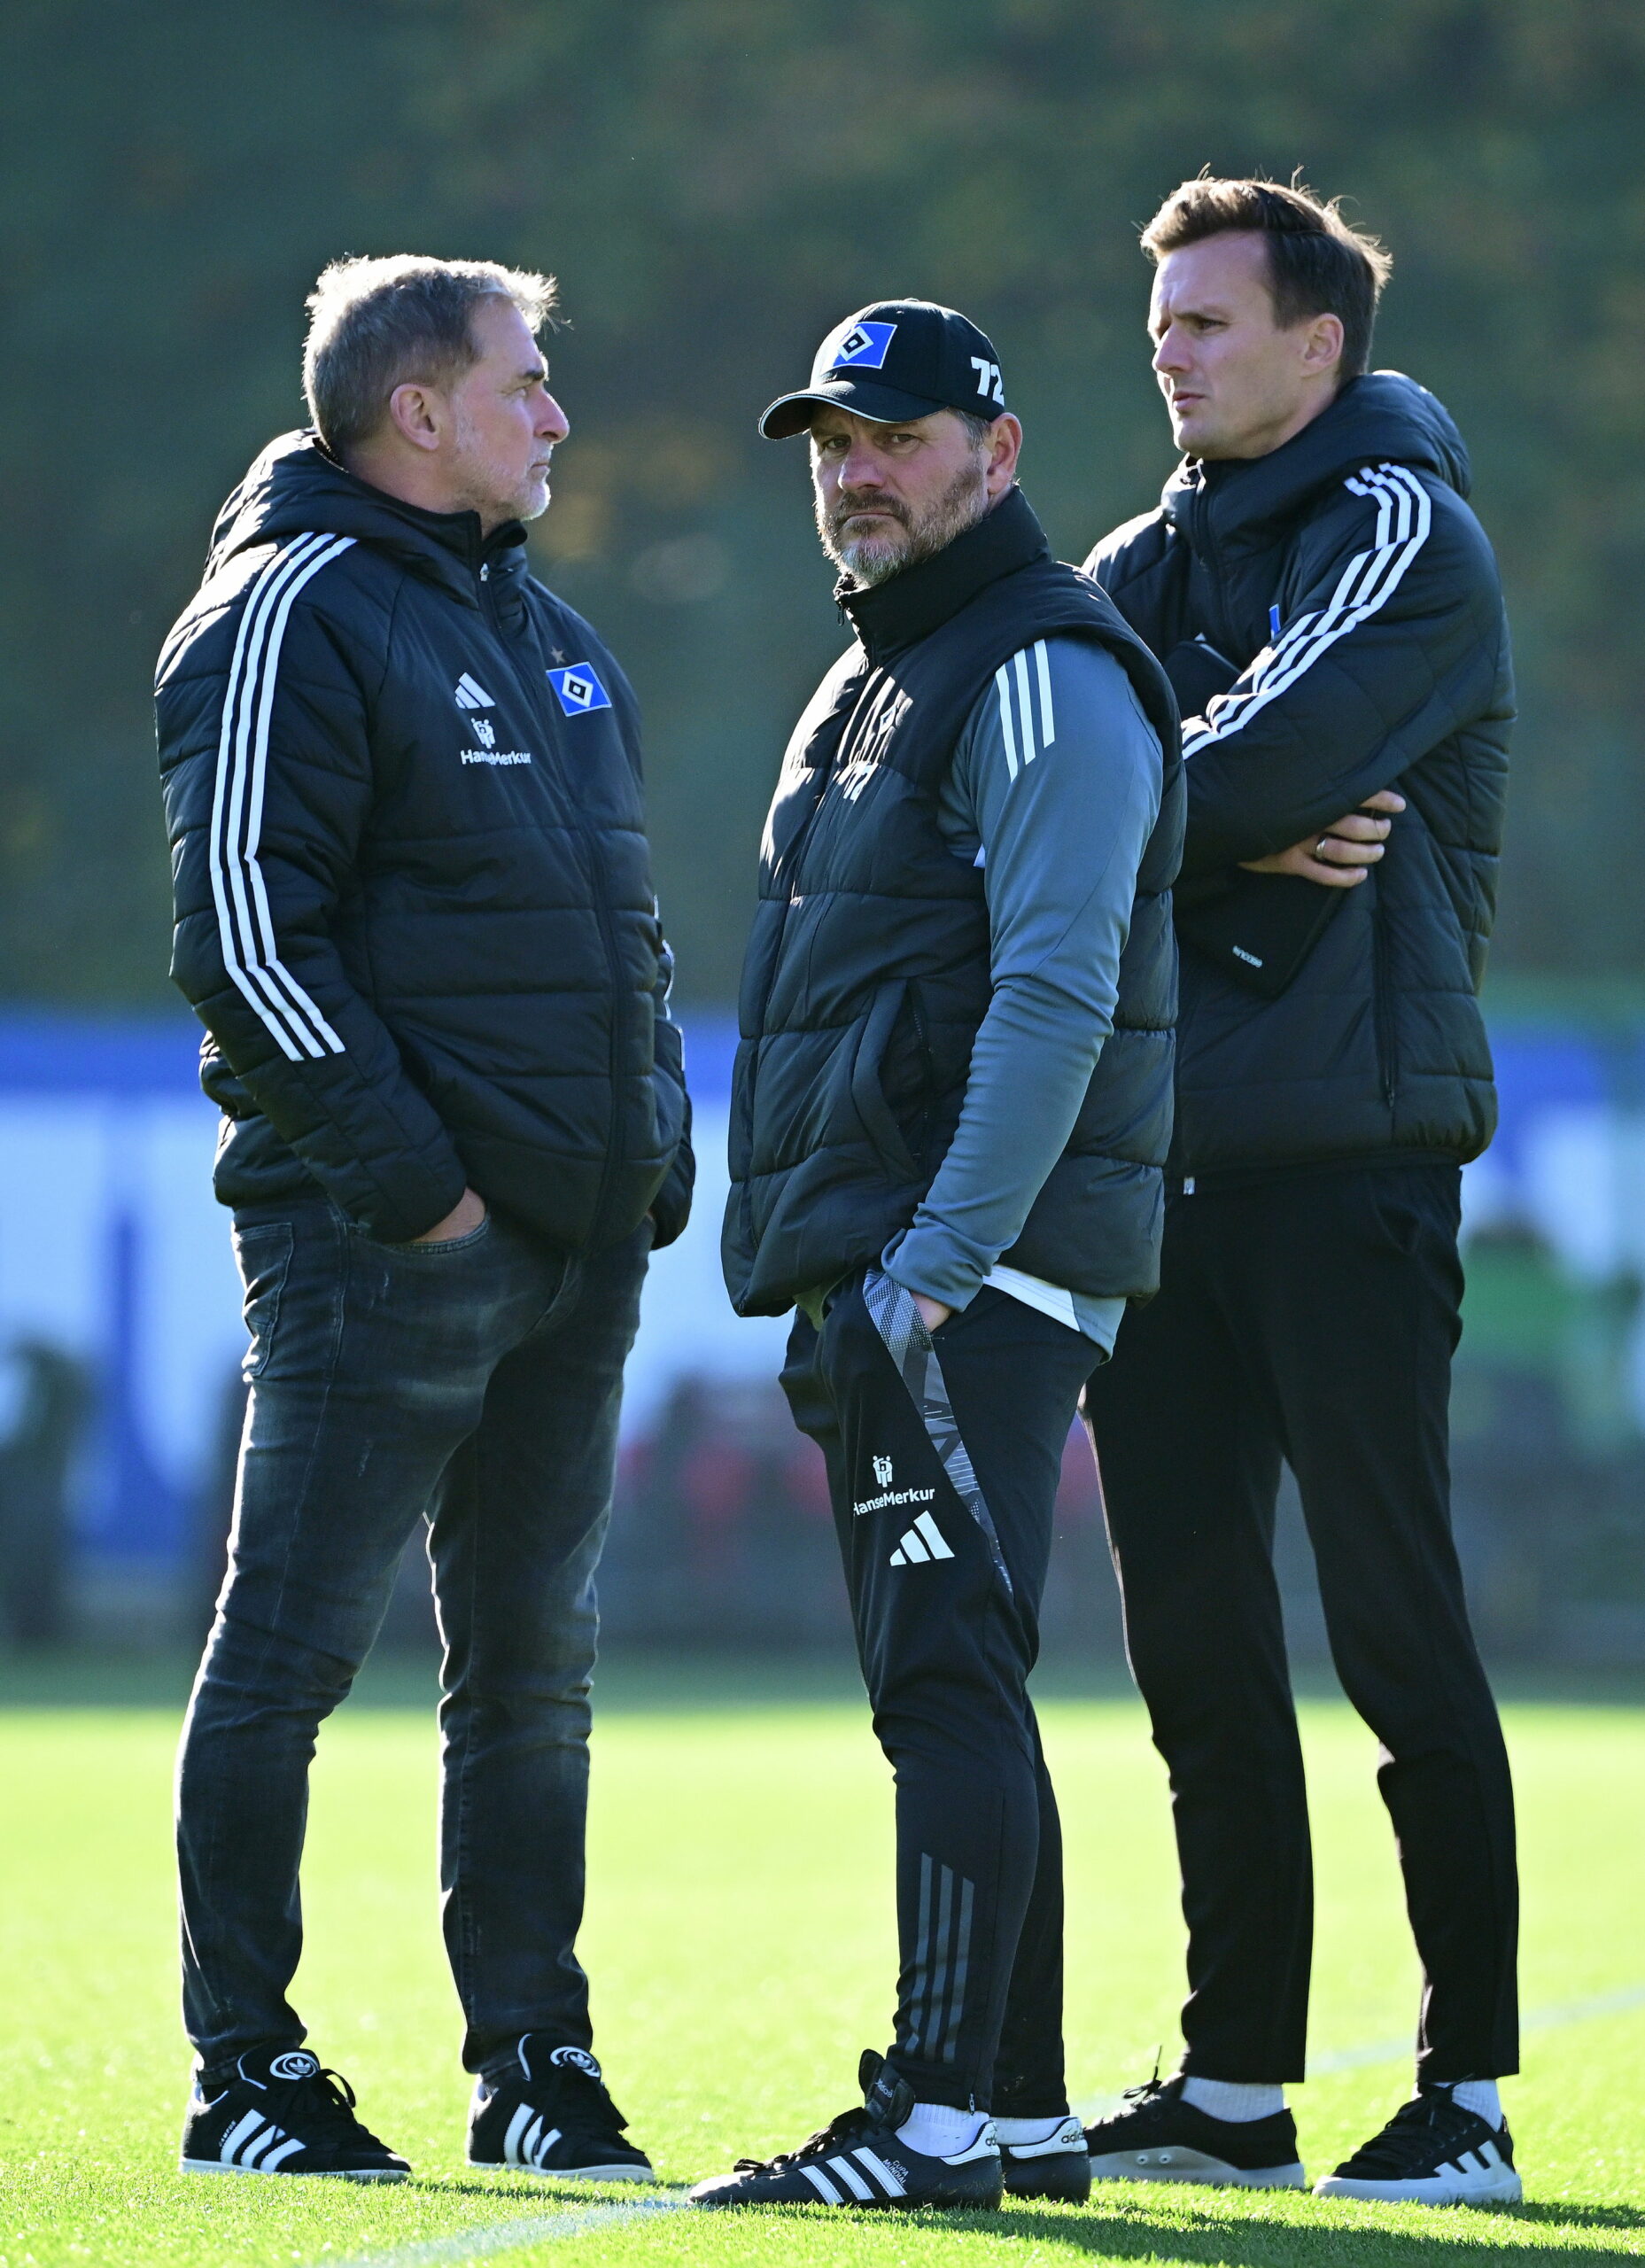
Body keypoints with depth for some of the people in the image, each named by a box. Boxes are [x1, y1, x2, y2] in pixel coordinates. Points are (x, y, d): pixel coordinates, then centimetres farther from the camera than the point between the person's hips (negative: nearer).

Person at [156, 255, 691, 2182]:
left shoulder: (537, 627, 19)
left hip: (575, 1232, 9)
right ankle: (247, 2074, 1)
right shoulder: (290, 617, -9)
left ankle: (535, 2064, 16)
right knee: (292, 1650, -3)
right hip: (383, 1234, -8)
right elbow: (241, 928, -16)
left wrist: (652, 1140, 13)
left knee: (534, 1662, 10)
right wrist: (400, 1166, -19)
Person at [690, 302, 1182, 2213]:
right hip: (878, 1271, 10)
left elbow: (1055, 996, -19)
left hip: (985, 1269, -10)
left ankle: (944, 2114, -16)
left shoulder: (1047, 673, -10)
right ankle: (1018, 2107, 15)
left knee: (948, 1679, -14)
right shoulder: (871, 679, 22)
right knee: (942, 1693, 11)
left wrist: (941, 1257, -24)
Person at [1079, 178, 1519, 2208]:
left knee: (1394, 1623, -7)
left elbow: (1272, 755, -18)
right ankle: (1236, 2082, 14)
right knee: (1193, 1628, 7)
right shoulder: (1142, 567, 18)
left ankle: (1467, 2092, -3)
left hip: (1347, 1142, -7)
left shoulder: (1403, 533, -3)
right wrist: (1250, 839, -12)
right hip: (1157, 1145, 7)